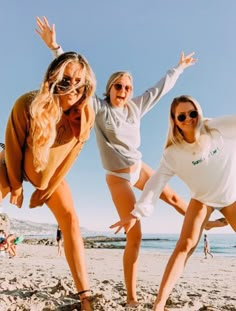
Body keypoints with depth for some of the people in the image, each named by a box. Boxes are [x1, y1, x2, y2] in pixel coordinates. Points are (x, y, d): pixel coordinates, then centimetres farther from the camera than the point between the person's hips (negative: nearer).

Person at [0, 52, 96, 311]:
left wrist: (45, 191, -8)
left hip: (51, 172, 2)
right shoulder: (26, 104, -32)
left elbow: (68, 158, -15)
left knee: (70, 219, -12)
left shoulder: (85, 116, -25)